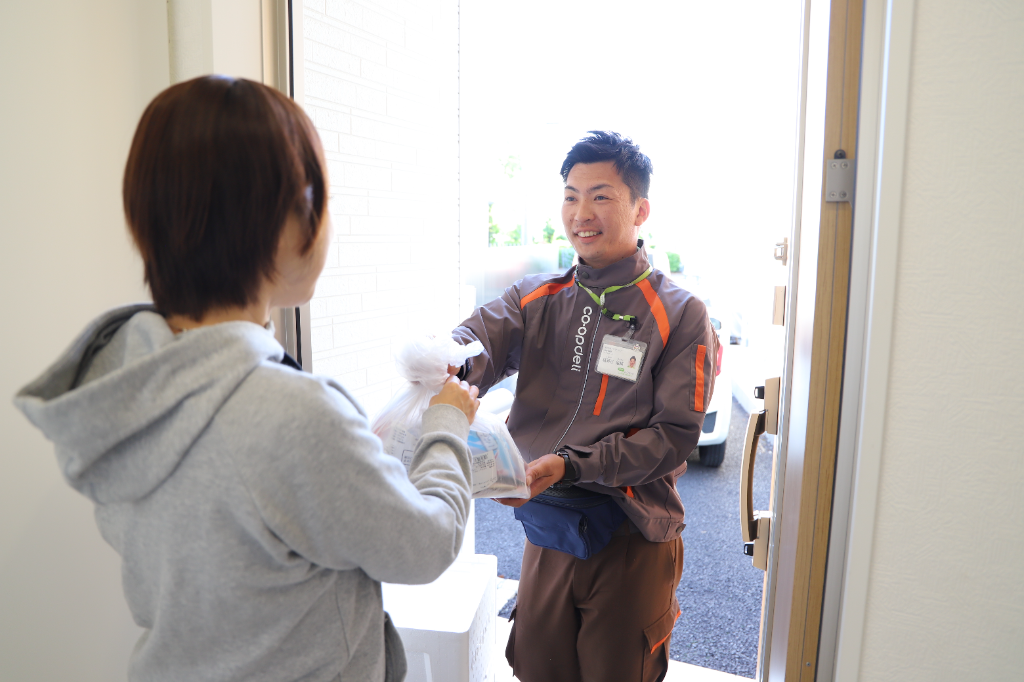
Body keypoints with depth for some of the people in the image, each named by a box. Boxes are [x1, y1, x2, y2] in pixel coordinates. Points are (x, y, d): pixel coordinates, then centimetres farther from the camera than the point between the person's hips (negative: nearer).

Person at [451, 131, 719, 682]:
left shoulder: (680, 315, -8)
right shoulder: (536, 299, 3)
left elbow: (674, 434, -12)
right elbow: (481, 334, -15)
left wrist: (571, 465, -23)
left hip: (631, 539, -3)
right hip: (545, 528, 3)